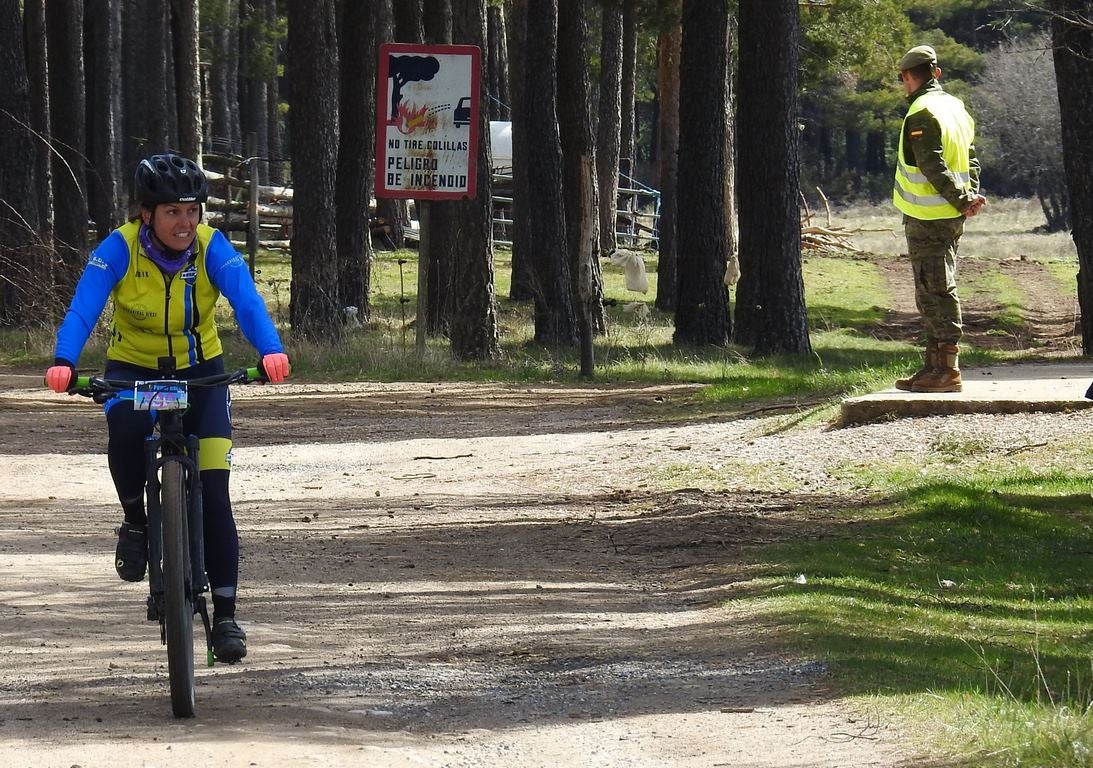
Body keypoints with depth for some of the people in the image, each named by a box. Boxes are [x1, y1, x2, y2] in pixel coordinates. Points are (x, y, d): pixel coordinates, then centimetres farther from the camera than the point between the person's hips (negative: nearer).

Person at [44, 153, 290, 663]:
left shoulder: (211, 247, -18)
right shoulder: (119, 249, -20)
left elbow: (246, 300, -32)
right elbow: (83, 306, -32)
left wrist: (271, 351, -53)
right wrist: (63, 362, -52)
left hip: (200, 372, 1)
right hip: (133, 368, -1)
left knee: (213, 495, -12)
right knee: (124, 428, -37)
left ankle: (225, 614, -3)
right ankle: (134, 521, -9)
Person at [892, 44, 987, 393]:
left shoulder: (922, 115, -16)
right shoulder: (955, 107, 14)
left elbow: (933, 168, -22)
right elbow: (970, 159, 14)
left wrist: (962, 201, -16)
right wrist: (971, 196, 1)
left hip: (927, 218, -9)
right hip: (949, 218, 9)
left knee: (935, 292, -7)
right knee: (936, 291, 15)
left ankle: (947, 369, -7)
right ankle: (934, 365, 20)